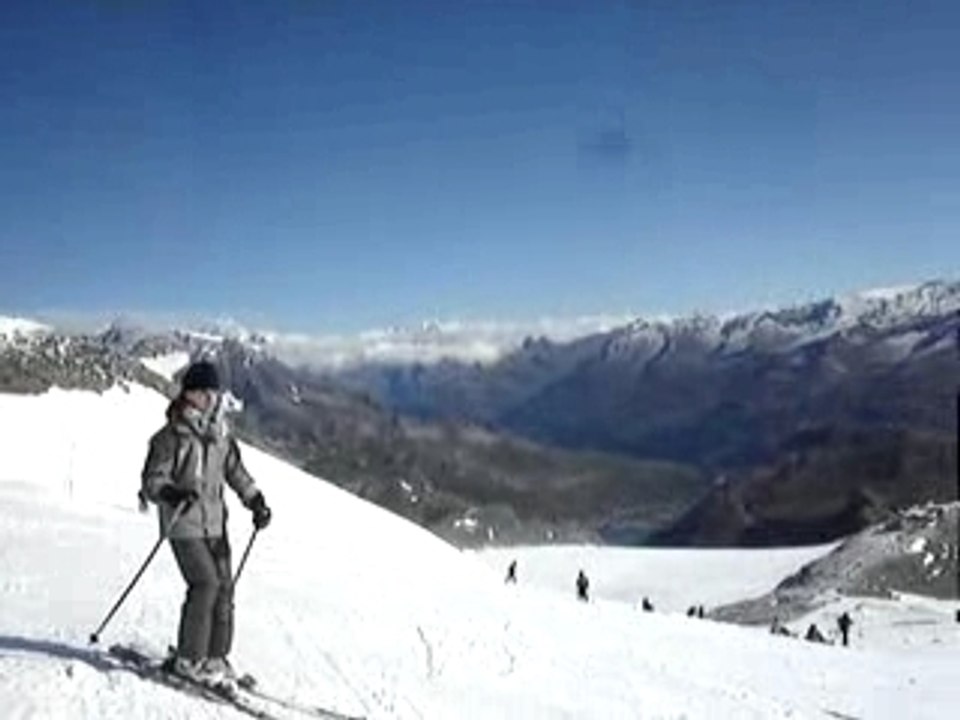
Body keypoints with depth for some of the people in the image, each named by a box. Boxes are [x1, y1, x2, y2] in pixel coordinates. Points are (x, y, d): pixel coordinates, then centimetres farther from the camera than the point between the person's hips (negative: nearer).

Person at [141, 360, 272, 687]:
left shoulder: (221, 435, 10)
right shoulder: (171, 436, -8)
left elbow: (236, 472, 21)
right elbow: (151, 481, -11)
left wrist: (256, 502, 9)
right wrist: (173, 493, -31)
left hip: (214, 524, 6)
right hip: (184, 524, -6)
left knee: (224, 587, 2)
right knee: (205, 583, -15)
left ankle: (215, 658, 14)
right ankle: (188, 659, -3)